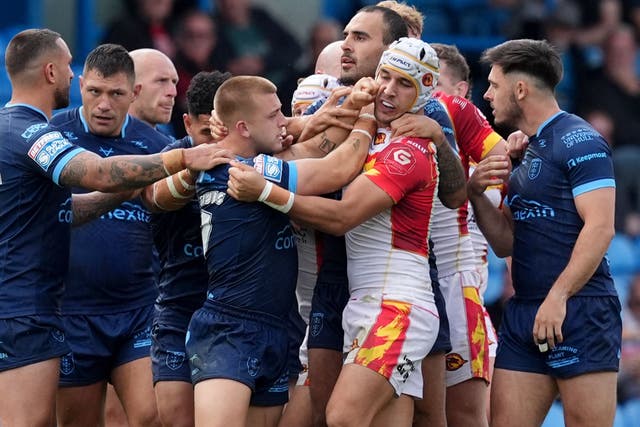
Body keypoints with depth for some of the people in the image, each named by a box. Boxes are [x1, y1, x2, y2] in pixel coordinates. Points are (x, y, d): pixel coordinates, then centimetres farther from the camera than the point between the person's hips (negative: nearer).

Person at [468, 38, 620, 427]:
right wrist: (478, 194, 3)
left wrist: (558, 298, -22)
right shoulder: (521, 150, 19)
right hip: (524, 313, 8)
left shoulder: (579, 141, -7)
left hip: (581, 310, -8)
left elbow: (600, 228, -17)